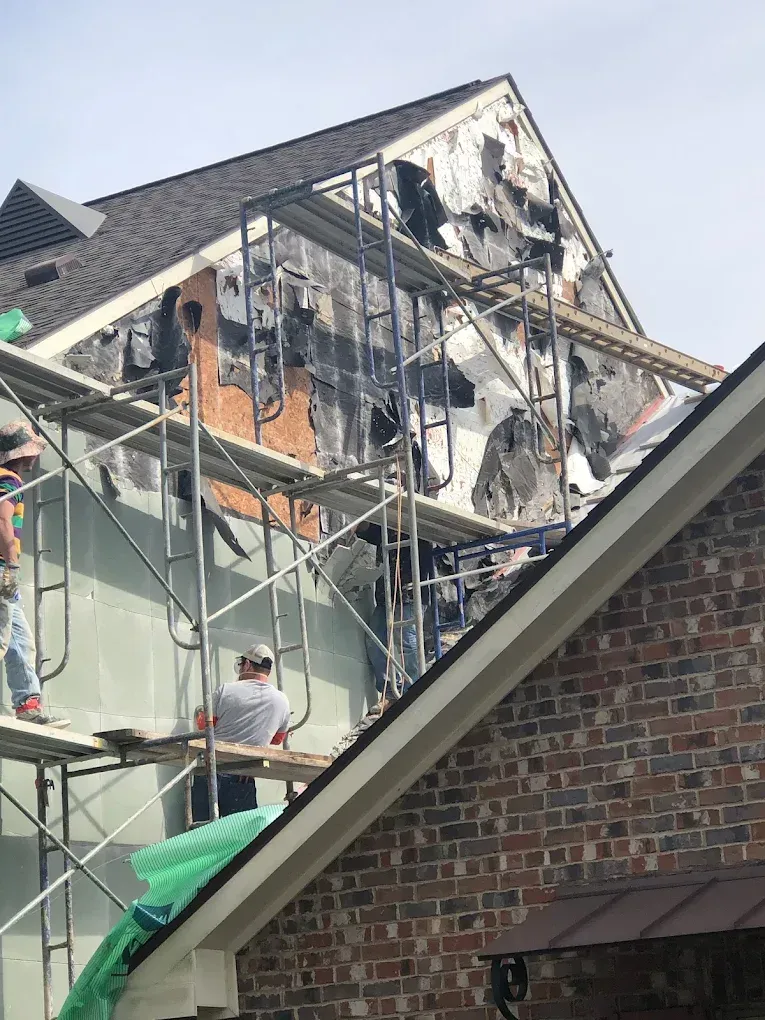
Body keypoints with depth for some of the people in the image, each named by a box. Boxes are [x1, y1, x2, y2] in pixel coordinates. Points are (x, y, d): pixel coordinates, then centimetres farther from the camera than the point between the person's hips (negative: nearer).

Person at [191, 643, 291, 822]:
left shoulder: (225, 690, -6)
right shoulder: (282, 701, 0)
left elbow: (203, 725, 6)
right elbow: (277, 739, 16)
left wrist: (200, 713, 29)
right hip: (243, 780, 1)